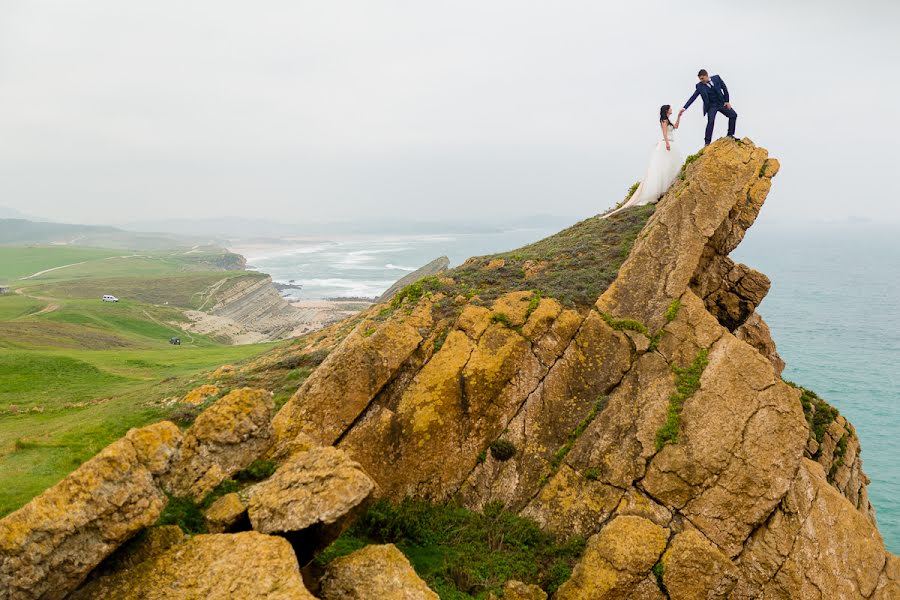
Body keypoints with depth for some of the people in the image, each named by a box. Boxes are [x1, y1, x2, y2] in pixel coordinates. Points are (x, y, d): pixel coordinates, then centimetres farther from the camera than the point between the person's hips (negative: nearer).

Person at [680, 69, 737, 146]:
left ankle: (730, 135, 16)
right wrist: (684, 108, -23)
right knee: (710, 122, -21)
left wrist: (727, 101, -1)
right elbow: (693, 97, -14)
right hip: (711, 106, -3)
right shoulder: (700, 86, -11)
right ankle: (707, 142, -15)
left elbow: (724, 88, 2)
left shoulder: (716, 78, -7)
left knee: (733, 115, 2)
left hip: (722, 103, 3)